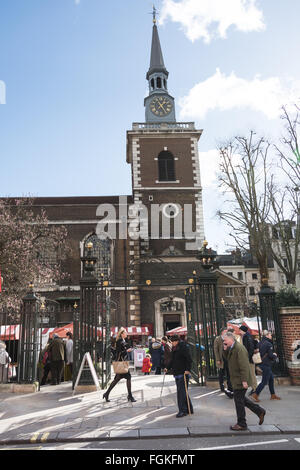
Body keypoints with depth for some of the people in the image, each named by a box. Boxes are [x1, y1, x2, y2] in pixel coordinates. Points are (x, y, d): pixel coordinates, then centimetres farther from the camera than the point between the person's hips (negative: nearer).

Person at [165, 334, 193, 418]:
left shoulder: (183, 348, -11)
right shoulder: (174, 349, 14)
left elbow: (189, 359, -16)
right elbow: (172, 360, 24)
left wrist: (188, 369, -24)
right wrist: (168, 368, 15)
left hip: (183, 374, -9)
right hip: (177, 374, 9)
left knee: (181, 392, -9)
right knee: (182, 392, 13)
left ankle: (182, 410, -3)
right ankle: (189, 409, 22)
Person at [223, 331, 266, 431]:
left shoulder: (239, 349, -22)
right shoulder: (232, 348, 9)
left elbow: (244, 366, -25)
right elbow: (228, 358, 17)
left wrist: (244, 381, -26)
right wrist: (225, 350, 0)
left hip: (240, 381, -10)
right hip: (236, 380, 10)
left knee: (239, 401, 1)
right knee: (241, 399, 19)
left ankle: (241, 424, 14)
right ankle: (260, 411, 29)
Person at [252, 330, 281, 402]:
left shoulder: (260, 343, 8)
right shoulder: (268, 344, -17)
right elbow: (271, 355, -19)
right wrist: (275, 355, 4)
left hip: (262, 363, 9)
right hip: (266, 365, -9)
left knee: (271, 379, 19)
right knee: (264, 381, -3)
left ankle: (273, 395, 27)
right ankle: (255, 394, -2)